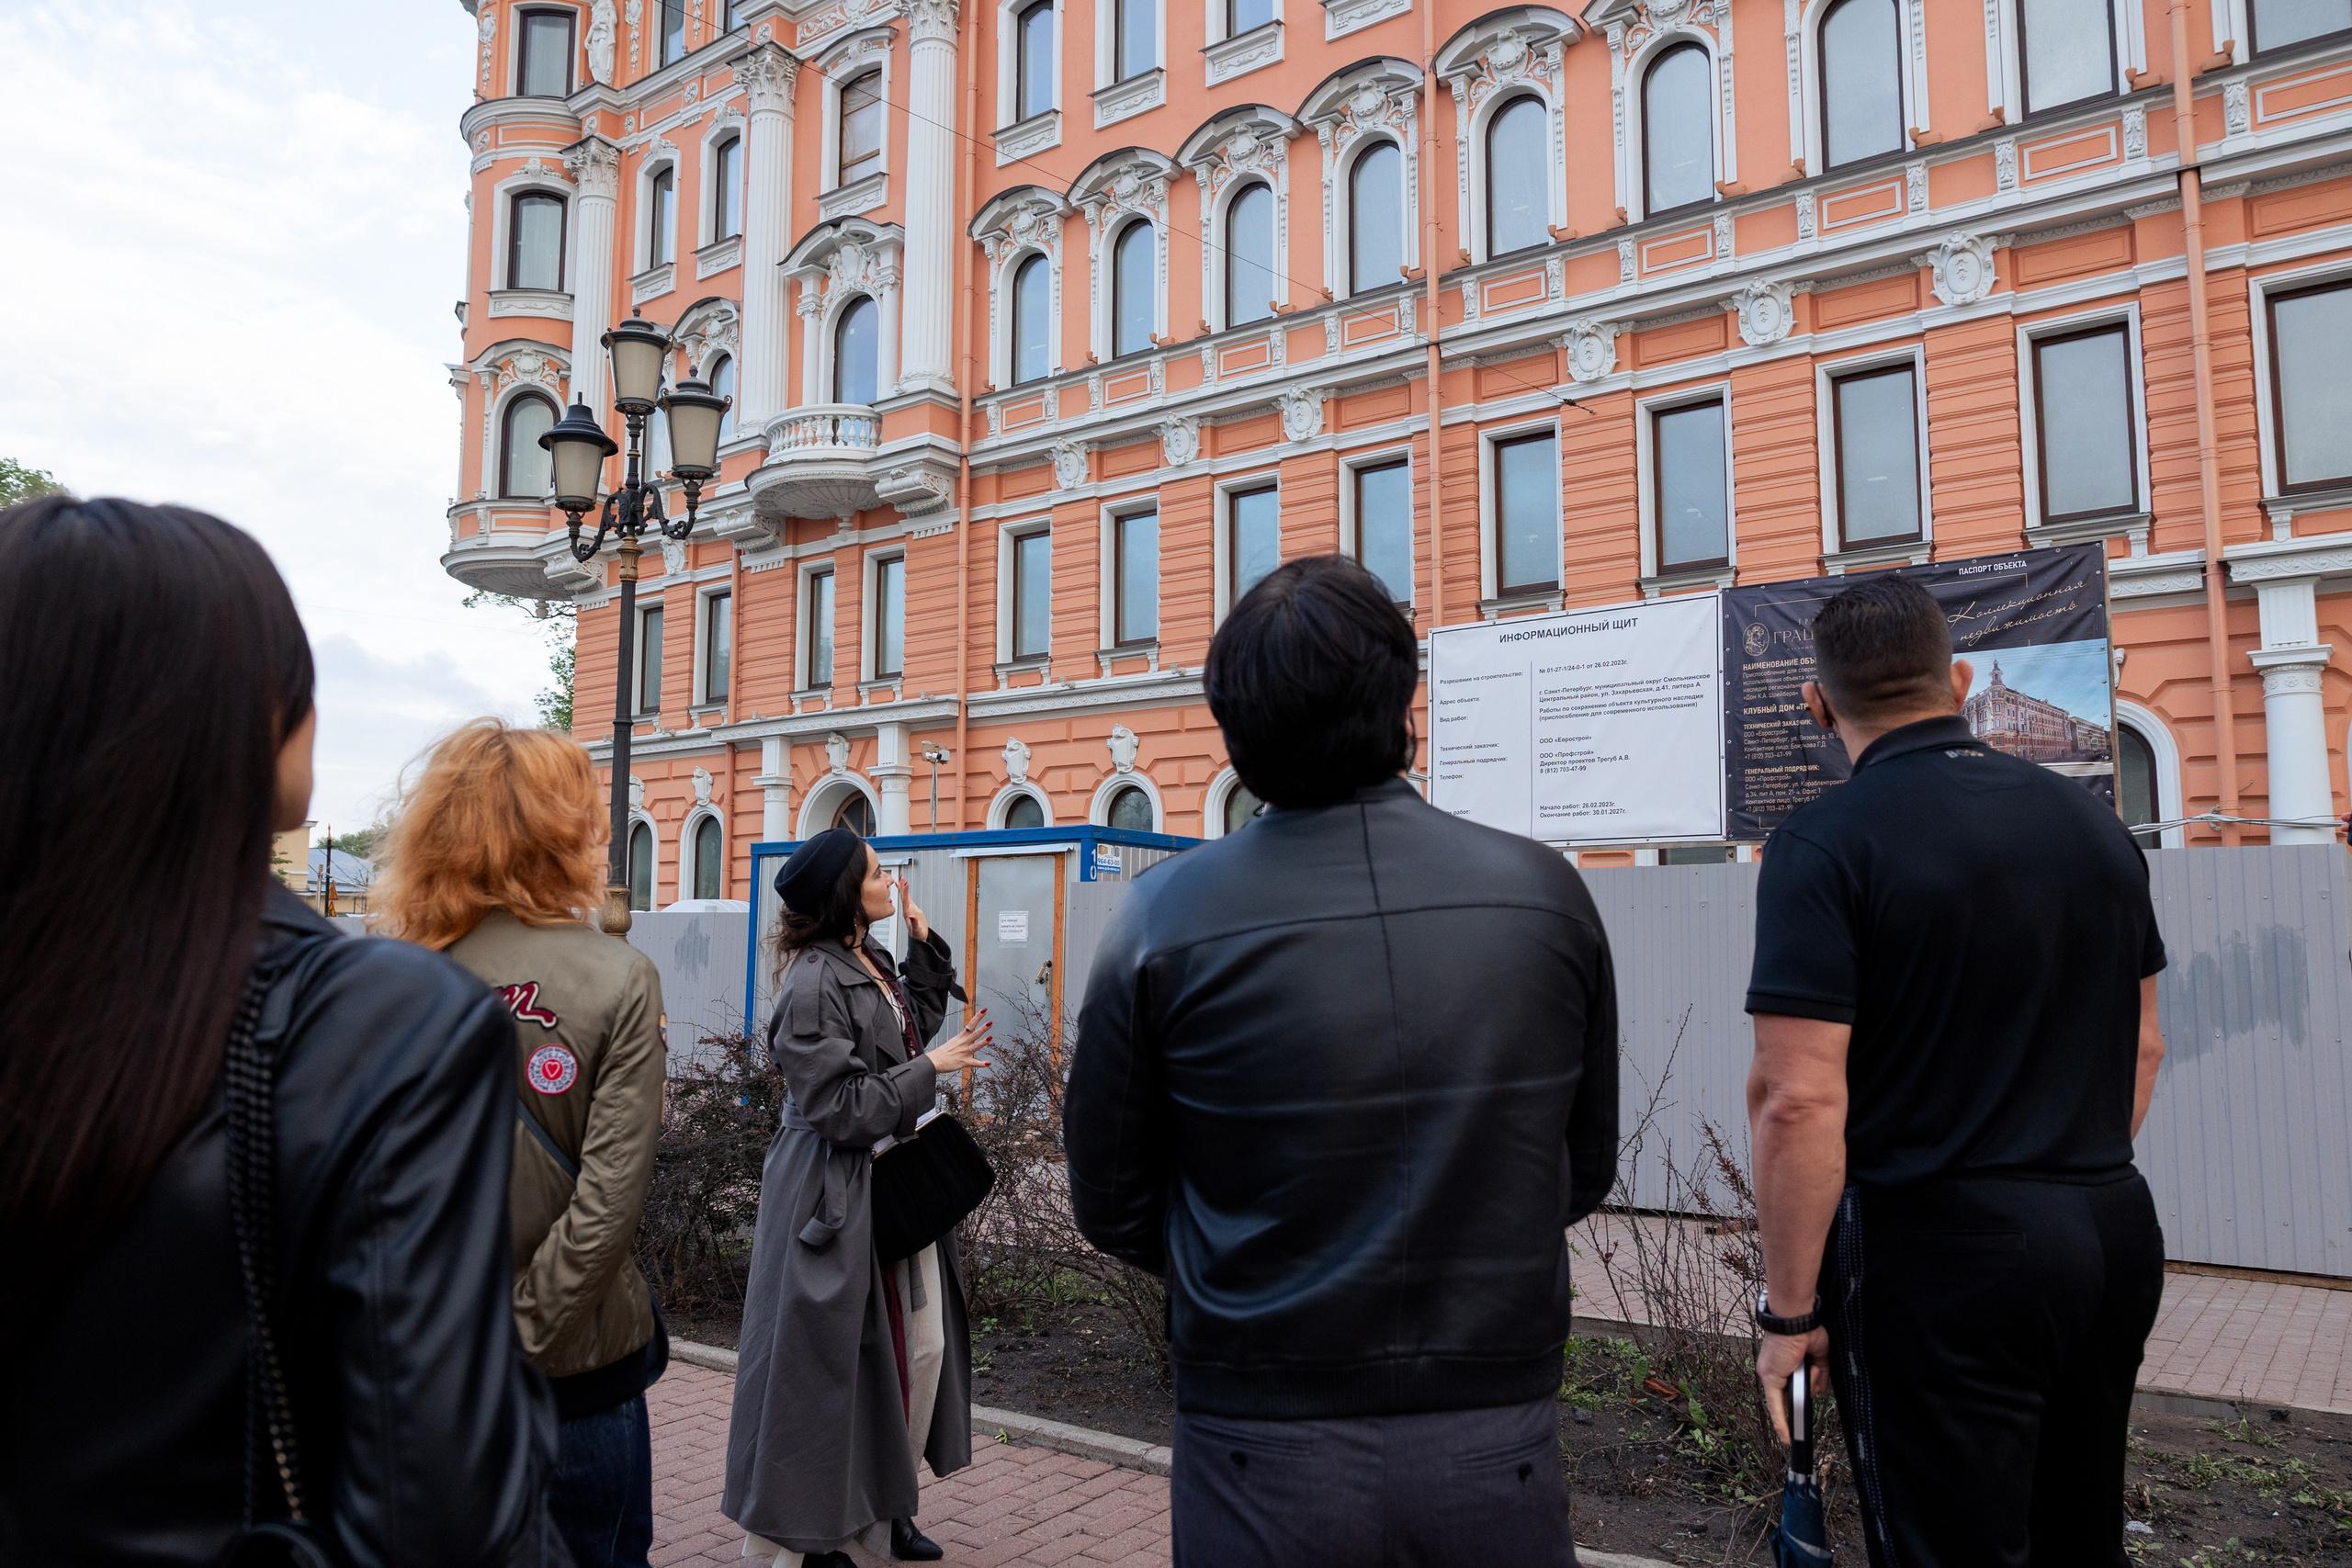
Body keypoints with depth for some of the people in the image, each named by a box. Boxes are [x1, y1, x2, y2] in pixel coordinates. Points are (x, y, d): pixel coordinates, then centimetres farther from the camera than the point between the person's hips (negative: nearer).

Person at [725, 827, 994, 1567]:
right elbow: (840, 1108, -22)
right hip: (838, 1195, -9)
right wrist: (929, 1069, -15)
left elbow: (917, 1022, 24)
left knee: (921, 1345, 14)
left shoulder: (873, 963, 7)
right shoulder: (813, 984, -20)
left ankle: (883, 1505, 31)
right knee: (836, 1360, 3)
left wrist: (924, 942, 16)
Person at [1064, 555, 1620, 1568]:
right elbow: (1584, 1172, 4)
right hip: (1499, 1459, 2)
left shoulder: (1165, 918, -12)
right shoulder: (1546, 894, -7)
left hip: (1264, 1473, -1)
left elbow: (1113, 1208, -3)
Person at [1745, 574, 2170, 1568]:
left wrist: (1790, 1311, -12)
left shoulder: (1826, 843, -16)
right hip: (2117, 1235, 7)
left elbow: (1798, 1101, -21)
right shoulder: (2093, 822, 6)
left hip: (1942, 1253, -7)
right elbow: (2143, 1046, 16)